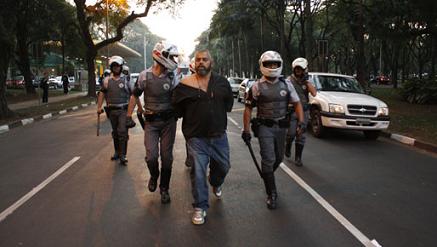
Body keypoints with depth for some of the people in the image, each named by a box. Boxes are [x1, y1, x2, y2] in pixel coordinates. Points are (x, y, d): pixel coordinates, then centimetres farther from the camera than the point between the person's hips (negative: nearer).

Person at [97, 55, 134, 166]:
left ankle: (123, 156, -7)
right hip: (112, 110, 4)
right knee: (115, 133, 14)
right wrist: (99, 107, 3)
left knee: (122, 132, -11)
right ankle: (117, 152, 29)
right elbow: (102, 93, 11)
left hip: (123, 110, -3)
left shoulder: (126, 79, 0)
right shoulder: (107, 80, 8)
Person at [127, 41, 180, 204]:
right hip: (151, 122, -1)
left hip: (168, 121, 1)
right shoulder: (145, 76, -3)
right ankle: (154, 176, 24)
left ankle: (164, 189, 22)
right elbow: (135, 96, 6)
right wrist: (129, 116, 5)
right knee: (151, 156, -10)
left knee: (166, 157, 5)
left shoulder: (172, 77, -1)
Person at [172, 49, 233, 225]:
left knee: (223, 166, 18)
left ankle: (216, 184, 53)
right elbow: (177, 108, 2)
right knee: (198, 172, -3)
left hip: (219, 135, 4)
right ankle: (200, 207, 13)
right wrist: (192, 120, 7)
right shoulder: (185, 84, -7)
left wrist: (218, 117, 11)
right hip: (196, 137, -3)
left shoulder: (222, 82, 2)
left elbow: (229, 103, 16)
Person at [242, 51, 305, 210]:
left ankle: (266, 176, 45)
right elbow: (248, 108, -4)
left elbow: (296, 103, 6)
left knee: (278, 158, 16)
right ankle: (271, 194, 2)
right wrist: (246, 130, -7)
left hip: (281, 126, 4)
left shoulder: (286, 84, 3)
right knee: (268, 159, -9)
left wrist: (301, 120, -10)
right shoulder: (257, 86, -6)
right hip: (264, 127, -4)